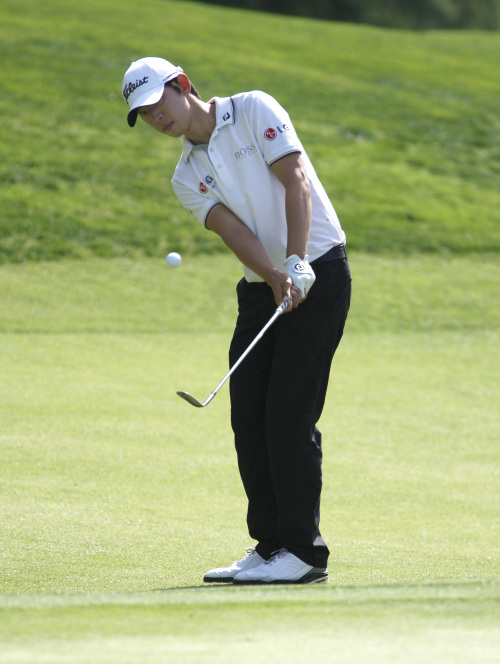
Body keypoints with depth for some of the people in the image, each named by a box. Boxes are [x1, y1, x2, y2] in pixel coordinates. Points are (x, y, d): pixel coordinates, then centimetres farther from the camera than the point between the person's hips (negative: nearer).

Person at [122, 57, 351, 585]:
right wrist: (274, 279, -25)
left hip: (317, 274, -7)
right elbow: (233, 230, -6)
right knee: (248, 418, 3)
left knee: (289, 416, -12)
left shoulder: (254, 111, -4)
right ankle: (269, 545, 12)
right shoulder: (187, 178, 11)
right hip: (261, 287, 7)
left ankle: (303, 550, -9)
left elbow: (296, 182, -14)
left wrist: (296, 266, -26)